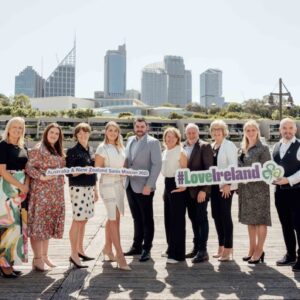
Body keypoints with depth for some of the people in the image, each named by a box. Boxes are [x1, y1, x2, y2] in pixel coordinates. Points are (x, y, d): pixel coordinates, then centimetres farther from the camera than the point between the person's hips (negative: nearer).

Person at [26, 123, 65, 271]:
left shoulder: (58, 151, 18)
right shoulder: (38, 149, -7)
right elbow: (29, 167, -14)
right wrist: (42, 176, -24)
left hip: (55, 193, 8)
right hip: (41, 191, -8)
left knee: (48, 223, 12)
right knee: (38, 223, -3)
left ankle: (44, 256, 22)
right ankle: (37, 258, 3)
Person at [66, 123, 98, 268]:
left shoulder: (90, 151, 15)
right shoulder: (72, 151, -6)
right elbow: (69, 172, -10)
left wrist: (95, 190, 19)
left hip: (89, 188, 7)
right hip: (78, 188, -7)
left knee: (83, 220, 12)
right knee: (77, 220, -6)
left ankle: (80, 250, 23)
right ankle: (74, 254, 1)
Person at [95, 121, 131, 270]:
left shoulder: (120, 148, 15)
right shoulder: (102, 148, -4)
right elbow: (97, 168, -7)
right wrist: (113, 171, -19)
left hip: (119, 184, 7)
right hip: (108, 184, -7)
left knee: (114, 218, 13)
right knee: (114, 219, -9)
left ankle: (108, 248, 28)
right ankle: (120, 255, -9)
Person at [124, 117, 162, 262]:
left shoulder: (153, 142, -7)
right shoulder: (130, 140, 13)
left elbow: (157, 165, -12)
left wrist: (149, 185, -17)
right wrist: (124, 176, 3)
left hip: (144, 187, -6)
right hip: (130, 185, 6)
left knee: (147, 219, 4)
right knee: (136, 218, 15)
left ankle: (146, 249, 12)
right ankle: (136, 246, 24)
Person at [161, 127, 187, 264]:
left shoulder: (180, 152, -9)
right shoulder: (165, 152, 14)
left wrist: (183, 186, -20)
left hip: (177, 186, -8)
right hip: (167, 185, 8)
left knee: (177, 219, -5)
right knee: (168, 219, 15)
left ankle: (178, 254, 2)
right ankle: (171, 249, 29)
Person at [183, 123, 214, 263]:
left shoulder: (204, 146, -7)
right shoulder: (182, 147, 10)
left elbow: (209, 169, -12)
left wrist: (203, 189, -18)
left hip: (200, 189, -6)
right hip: (187, 189, 6)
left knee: (201, 219, -1)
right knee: (193, 219, 13)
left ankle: (203, 250, 6)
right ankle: (196, 248, 24)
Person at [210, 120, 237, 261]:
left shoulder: (229, 145, -7)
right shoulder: (211, 146, 14)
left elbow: (233, 166, -13)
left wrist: (228, 184, -18)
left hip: (225, 186, -7)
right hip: (214, 185, 7)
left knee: (225, 216, -4)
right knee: (216, 215, 10)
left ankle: (228, 249, 4)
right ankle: (221, 246, 22)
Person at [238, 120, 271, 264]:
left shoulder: (263, 148, -5)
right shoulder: (242, 149, 12)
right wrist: (238, 184, 4)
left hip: (259, 188, -6)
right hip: (245, 188, 6)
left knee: (260, 219, 0)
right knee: (249, 219, 13)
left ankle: (259, 251, 9)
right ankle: (252, 249, 25)